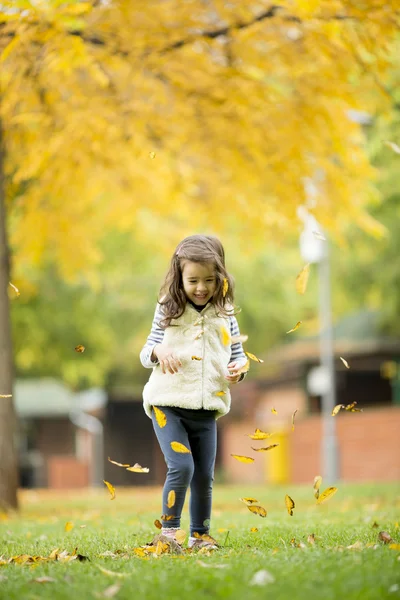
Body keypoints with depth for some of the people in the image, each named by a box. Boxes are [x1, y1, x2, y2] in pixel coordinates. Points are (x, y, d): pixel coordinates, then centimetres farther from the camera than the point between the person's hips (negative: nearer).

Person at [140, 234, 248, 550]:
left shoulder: (225, 315, 6)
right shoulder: (168, 311, 1)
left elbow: (238, 355, 13)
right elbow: (146, 353, 6)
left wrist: (239, 368, -10)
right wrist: (158, 351, -17)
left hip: (207, 409, 3)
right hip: (168, 403, -3)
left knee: (204, 476, 7)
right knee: (181, 468, -16)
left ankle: (200, 535, 20)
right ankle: (169, 530, -2)